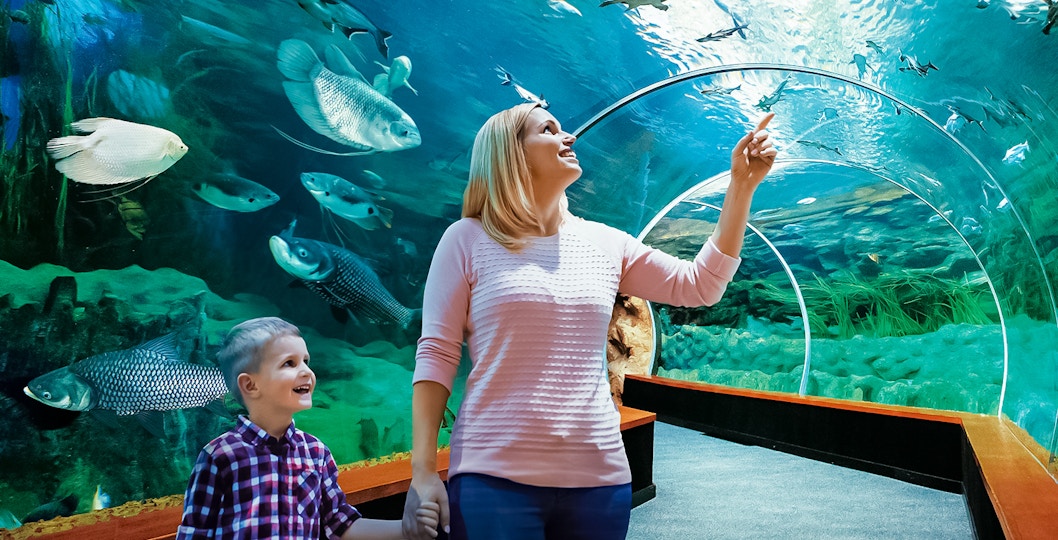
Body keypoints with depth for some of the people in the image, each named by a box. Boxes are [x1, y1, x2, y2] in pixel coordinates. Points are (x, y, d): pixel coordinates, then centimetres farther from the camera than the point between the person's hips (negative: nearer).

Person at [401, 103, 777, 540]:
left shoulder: (604, 243, 10)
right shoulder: (468, 239, -1)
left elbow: (700, 286, 10)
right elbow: (436, 356, -4)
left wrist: (741, 185, 6)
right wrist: (423, 470, -10)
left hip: (600, 476, 4)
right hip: (494, 477, -3)